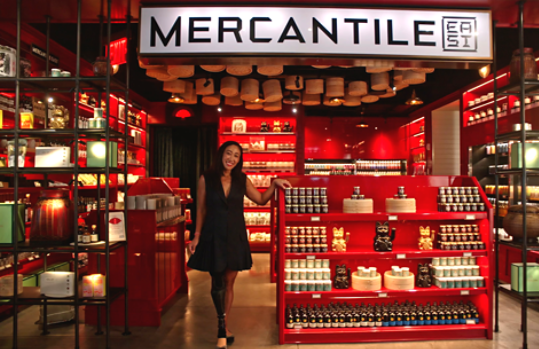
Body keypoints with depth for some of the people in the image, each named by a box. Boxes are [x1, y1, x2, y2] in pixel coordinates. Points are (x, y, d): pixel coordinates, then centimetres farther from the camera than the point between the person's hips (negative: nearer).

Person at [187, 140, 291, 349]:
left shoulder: (242, 180, 5)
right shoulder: (206, 179, -2)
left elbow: (261, 199, 11)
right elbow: (201, 209, 2)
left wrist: (274, 184, -2)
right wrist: (197, 236, 1)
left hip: (235, 237, 3)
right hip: (213, 236, -2)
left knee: (229, 283, 10)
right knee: (218, 283, -2)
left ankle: (223, 328, 25)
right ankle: (222, 328, 17)